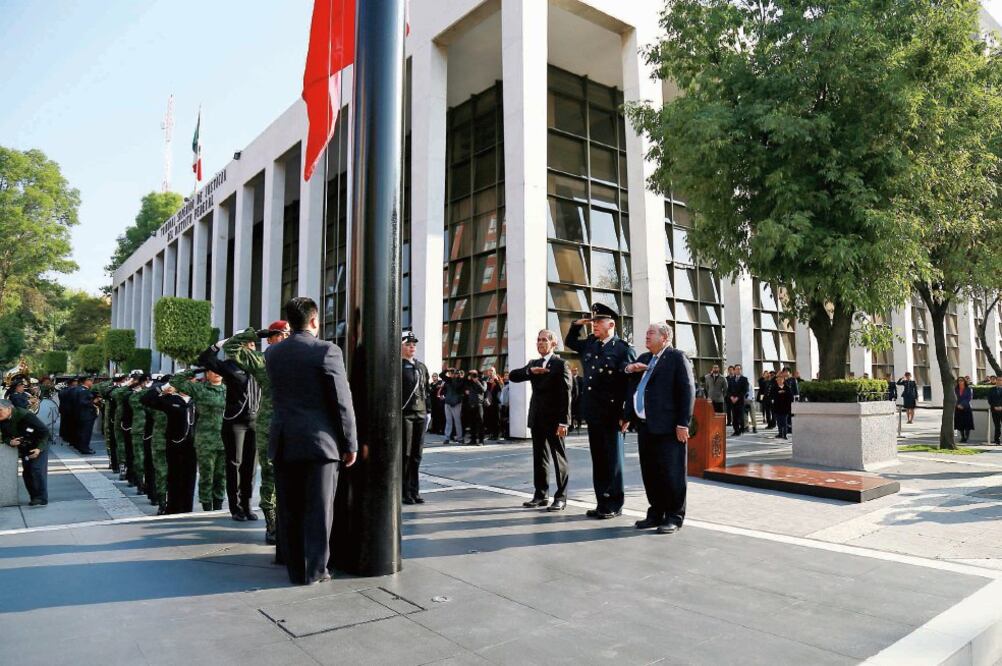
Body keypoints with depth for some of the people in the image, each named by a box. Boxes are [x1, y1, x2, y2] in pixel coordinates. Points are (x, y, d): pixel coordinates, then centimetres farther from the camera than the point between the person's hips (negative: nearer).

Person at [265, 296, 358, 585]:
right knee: (318, 508, 6)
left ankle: (295, 569, 21)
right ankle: (314, 570, 12)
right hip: (319, 441, -5)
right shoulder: (327, 351, -10)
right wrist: (350, 444, -3)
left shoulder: (272, 353, 6)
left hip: (283, 442, 5)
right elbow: (342, 403, -11)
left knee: (289, 509, 12)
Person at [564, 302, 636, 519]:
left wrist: (626, 415, -20)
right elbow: (569, 342, 30)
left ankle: (614, 505, 13)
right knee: (598, 459, 12)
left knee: (612, 459, 3)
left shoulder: (623, 349, -9)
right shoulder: (589, 344, 11)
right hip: (592, 412, 7)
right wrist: (576, 325, 14)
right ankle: (601, 503, 20)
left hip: (611, 414, -6)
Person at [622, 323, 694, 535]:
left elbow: (688, 390, -10)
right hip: (644, 425, 7)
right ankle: (656, 513, 24)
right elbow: (632, 389, 24)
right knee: (650, 473, 12)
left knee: (671, 473, -1)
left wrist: (683, 423, -15)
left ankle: (674, 517, 10)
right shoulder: (643, 358, 19)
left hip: (667, 427, -7)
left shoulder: (677, 357, -3)